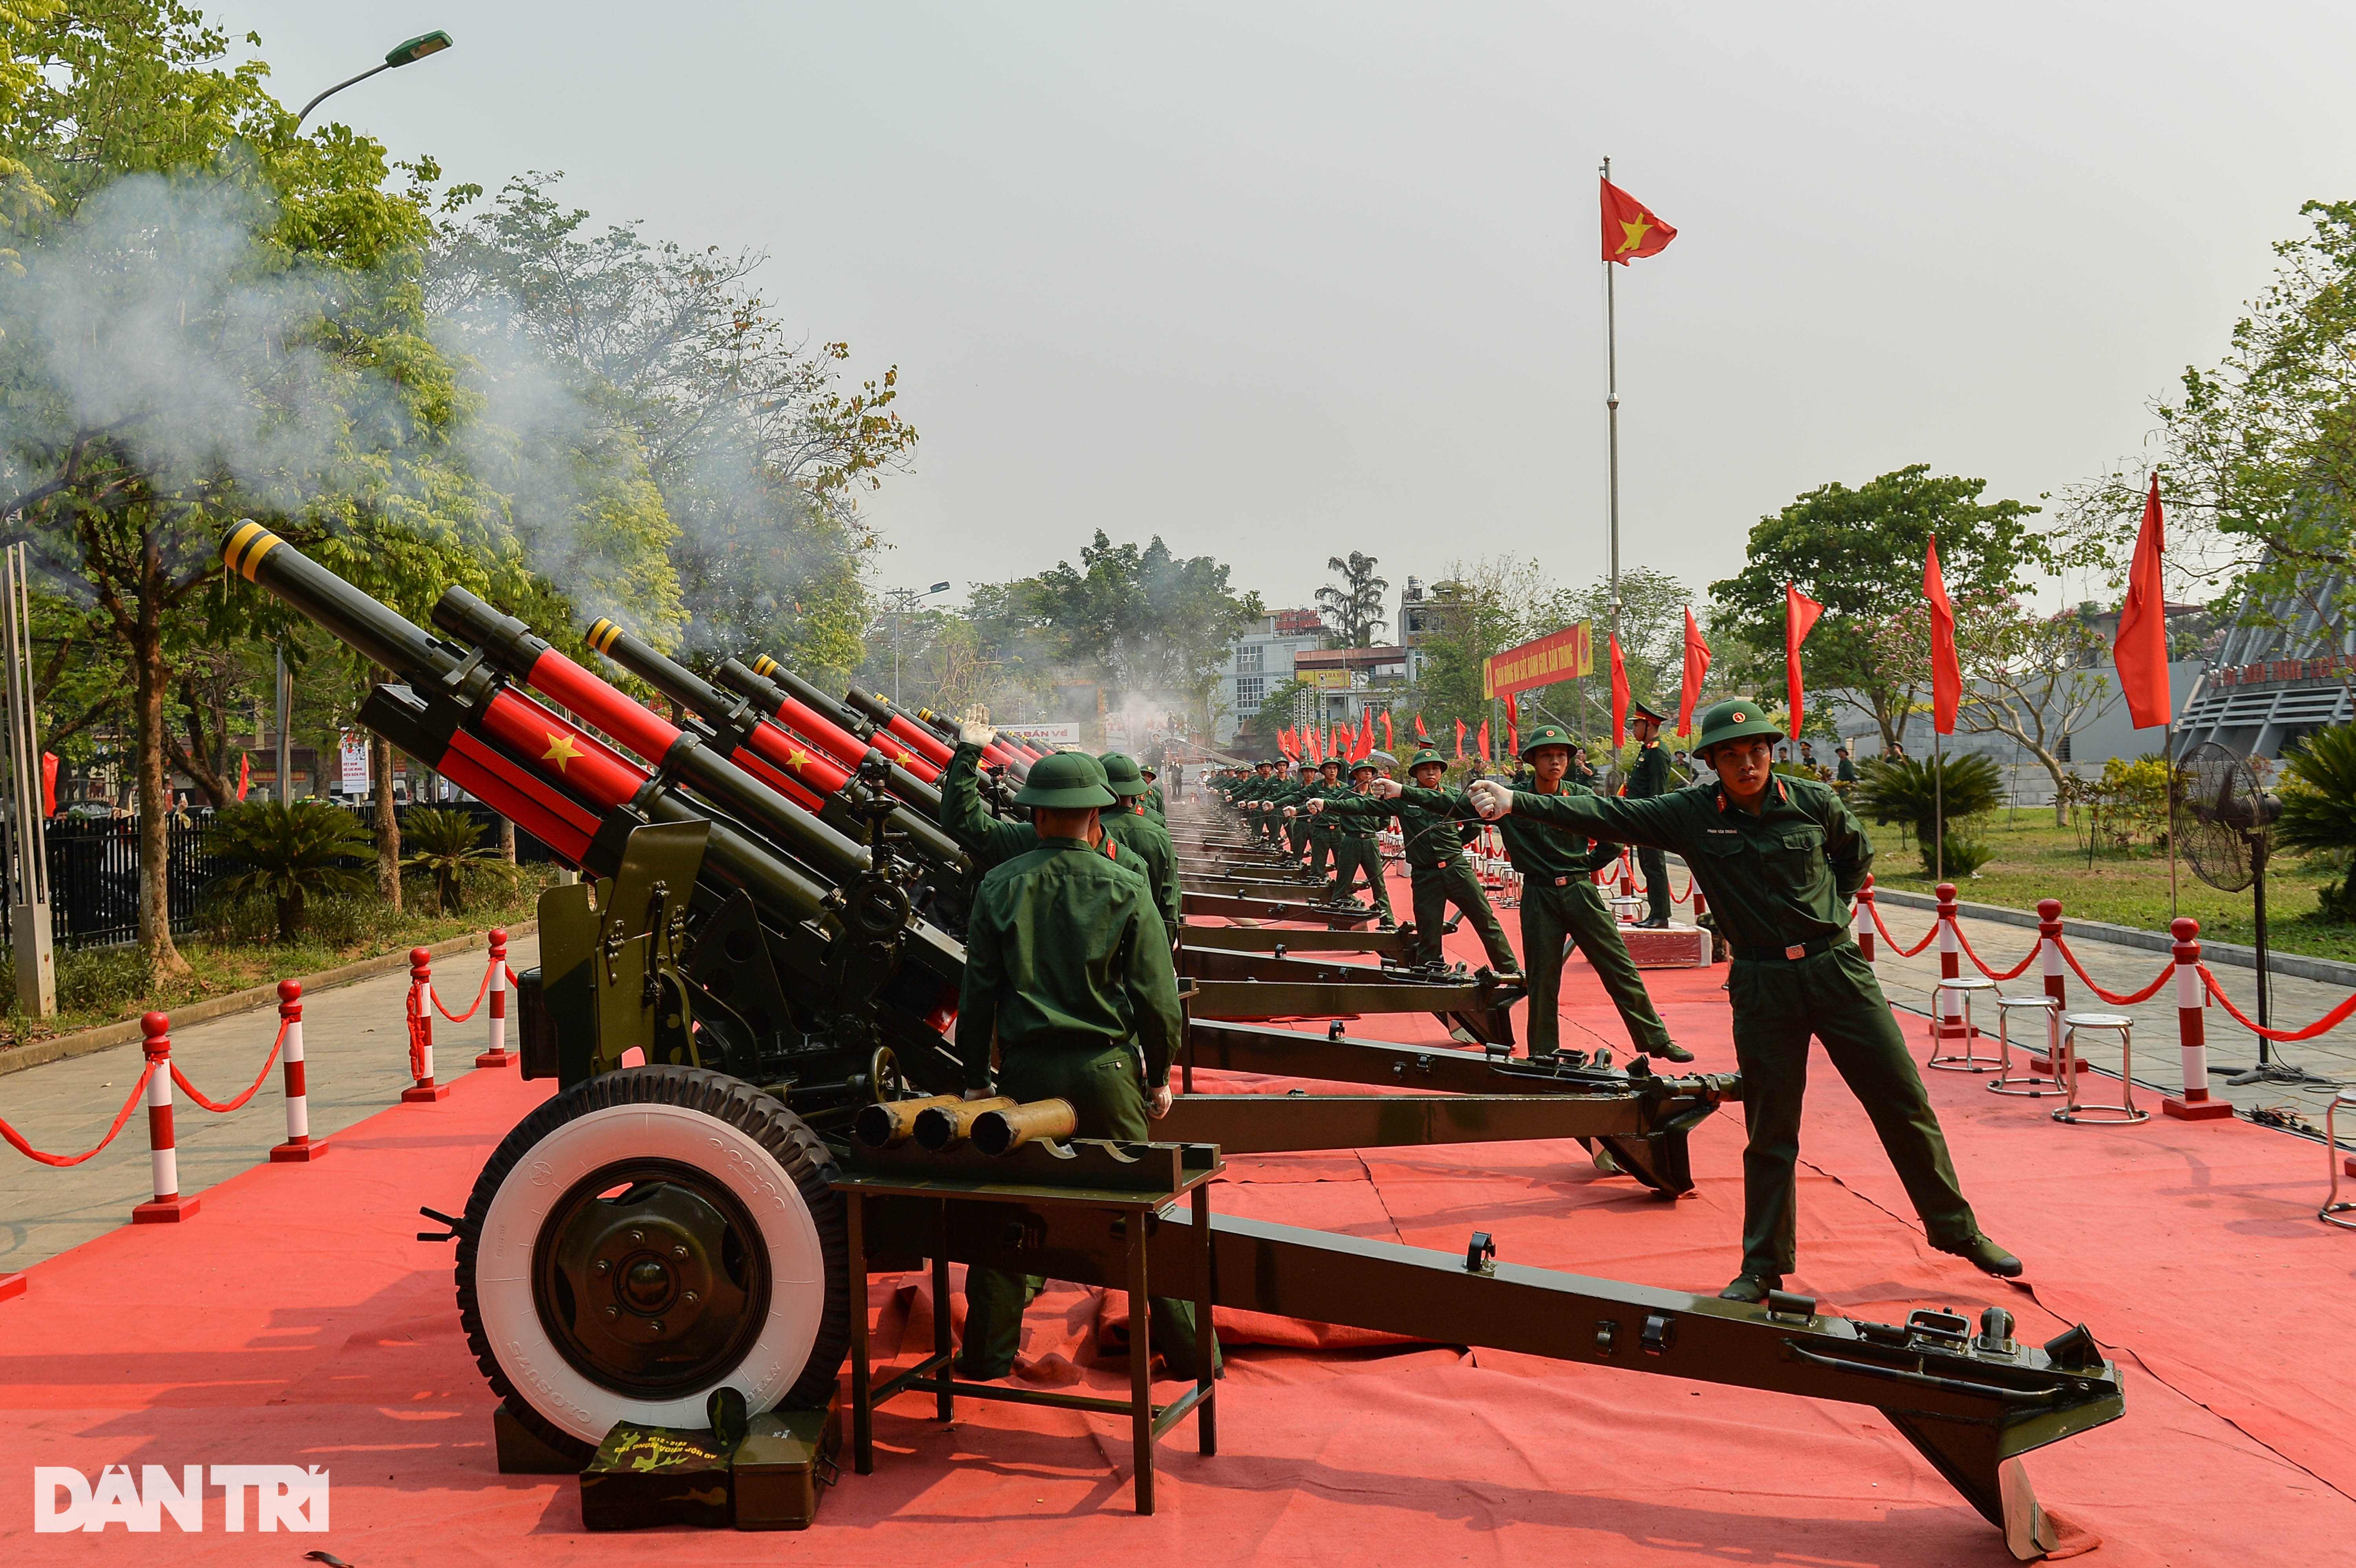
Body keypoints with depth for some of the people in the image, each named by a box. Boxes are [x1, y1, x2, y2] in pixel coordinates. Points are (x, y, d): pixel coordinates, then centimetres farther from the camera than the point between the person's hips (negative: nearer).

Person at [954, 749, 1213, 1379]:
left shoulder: (998, 886, 0)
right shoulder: (1124, 888, -4)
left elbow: (978, 990, 2)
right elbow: (1157, 997, -3)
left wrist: (975, 1078, 10)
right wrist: (1159, 1077, 8)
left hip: (1025, 1068, 1)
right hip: (1105, 1068, -1)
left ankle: (987, 1355, 19)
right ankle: (1186, 1345, 17)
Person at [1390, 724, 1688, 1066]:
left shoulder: (1582, 797, 1)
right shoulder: (1512, 798, 0)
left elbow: (1615, 839, 9)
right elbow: (1455, 805, -4)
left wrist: (1586, 866, 3)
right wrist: (1403, 792, -11)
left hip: (1581, 892, 0)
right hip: (1539, 896, 0)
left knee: (1620, 970, 3)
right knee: (1542, 980, 5)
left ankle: (1657, 1041, 13)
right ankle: (1544, 1056, 16)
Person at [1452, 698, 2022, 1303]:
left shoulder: (1814, 803, -1)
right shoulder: (1691, 814, -4)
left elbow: (1858, 853, 19)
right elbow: (1604, 815, -10)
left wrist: (1831, 911, 7)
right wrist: (1516, 804, -19)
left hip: (1837, 968, 1)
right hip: (1762, 984, -1)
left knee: (1903, 1103, 6)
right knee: (1770, 1129, 6)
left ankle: (1956, 1230, 23)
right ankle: (1764, 1266, 17)